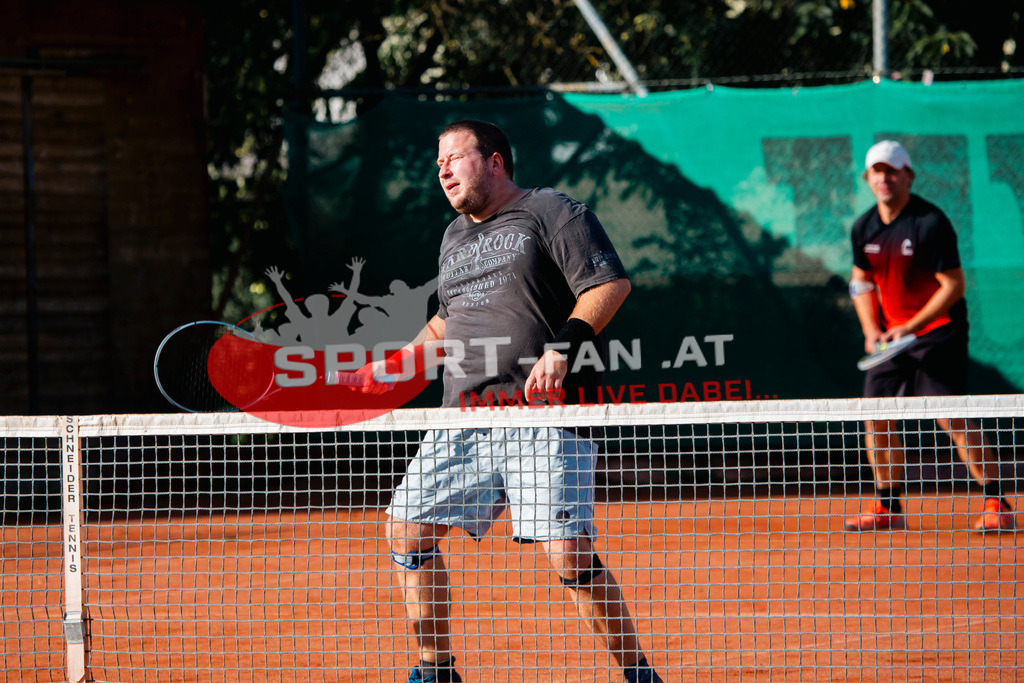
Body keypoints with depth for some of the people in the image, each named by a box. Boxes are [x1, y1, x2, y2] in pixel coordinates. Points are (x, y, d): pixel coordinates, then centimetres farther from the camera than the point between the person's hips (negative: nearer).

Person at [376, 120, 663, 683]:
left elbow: (611, 283, -10)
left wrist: (563, 348, -21)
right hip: (464, 420, 8)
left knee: (568, 551, -18)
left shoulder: (552, 212, 0)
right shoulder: (454, 238, 23)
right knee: (407, 528, 4)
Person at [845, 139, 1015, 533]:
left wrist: (911, 327, -21)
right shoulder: (864, 228, 4)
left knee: (952, 417, -15)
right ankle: (888, 508, 17)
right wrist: (872, 330, 1)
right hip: (891, 337, 7)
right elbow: (862, 282, 17)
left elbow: (953, 285, -16)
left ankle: (997, 505, -12)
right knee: (877, 418, 4)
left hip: (938, 331, -7)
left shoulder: (931, 223, -15)